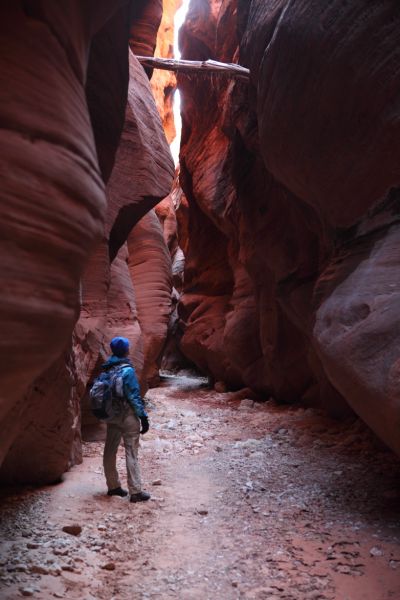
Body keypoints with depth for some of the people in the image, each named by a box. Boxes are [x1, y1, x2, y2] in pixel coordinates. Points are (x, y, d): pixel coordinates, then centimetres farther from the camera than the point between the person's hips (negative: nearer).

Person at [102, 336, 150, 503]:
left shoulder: (107, 368, 3)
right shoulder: (127, 370, -16)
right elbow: (134, 396, -16)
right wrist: (143, 417, -11)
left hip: (111, 416, 7)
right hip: (128, 416, -7)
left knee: (110, 450, 14)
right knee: (132, 453, -2)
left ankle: (113, 486, 26)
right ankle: (135, 492, 1)